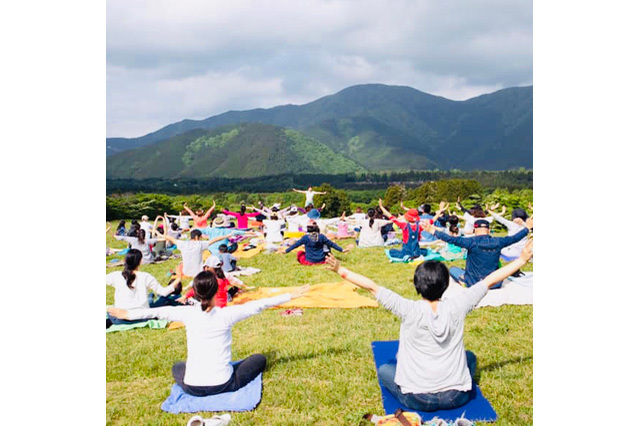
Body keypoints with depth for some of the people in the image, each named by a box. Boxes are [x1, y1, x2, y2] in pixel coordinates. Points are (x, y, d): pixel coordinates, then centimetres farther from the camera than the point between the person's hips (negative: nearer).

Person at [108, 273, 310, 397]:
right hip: (224, 385, -2)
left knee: (177, 367, 37)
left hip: (193, 387, 2)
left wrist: (129, 314, 22)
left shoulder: (188, 313, -8)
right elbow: (258, 305, -9)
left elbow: (158, 312, 5)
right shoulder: (226, 314, -14)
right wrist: (290, 295, -1)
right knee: (259, 358, 19)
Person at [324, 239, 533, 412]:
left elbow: (372, 287, -16)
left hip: (417, 399, -2)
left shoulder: (410, 310, -17)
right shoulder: (456, 307, -11)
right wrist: (522, 259, 7)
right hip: (457, 397, 3)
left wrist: (340, 270, -11)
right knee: (469, 356, 31)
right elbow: (489, 280, -2)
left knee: (384, 369, 25)